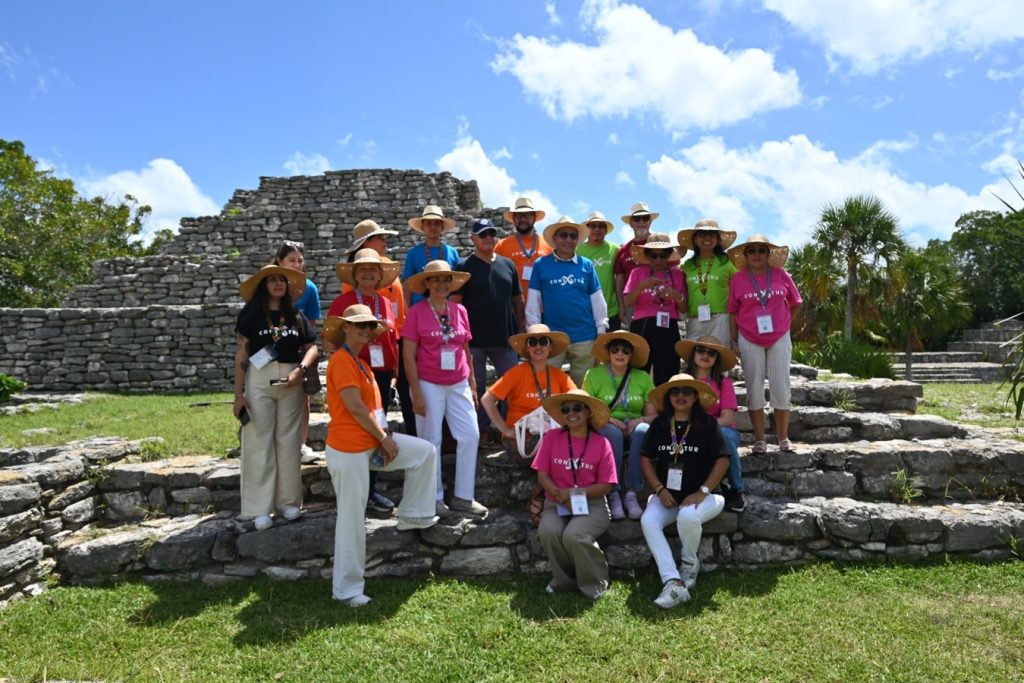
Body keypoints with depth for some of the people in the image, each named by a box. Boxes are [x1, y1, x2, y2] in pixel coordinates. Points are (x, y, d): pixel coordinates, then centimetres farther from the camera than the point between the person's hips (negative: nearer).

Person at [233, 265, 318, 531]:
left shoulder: (297, 316, 10)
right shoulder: (250, 314, 2)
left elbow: (311, 347, 8)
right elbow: (241, 355, -1)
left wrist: (300, 370, -11)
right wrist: (238, 393, -7)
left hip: (291, 383, 3)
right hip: (259, 381, -3)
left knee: (289, 441, 6)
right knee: (260, 442, -1)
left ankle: (288, 501, 16)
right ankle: (260, 507, 5)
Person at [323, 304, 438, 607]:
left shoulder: (360, 363, 15)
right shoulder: (341, 360, -16)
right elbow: (355, 407, -21)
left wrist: (383, 436, 0)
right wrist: (385, 438, -12)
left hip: (371, 442, 9)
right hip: (348, 449, -9)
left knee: (425, 452, 9)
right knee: (351, 518, -1)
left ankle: (413, 514, 21)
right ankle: (346, 589, 13)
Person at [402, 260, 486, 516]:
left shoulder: (459, 311, 6)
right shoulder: (416, 312, -7)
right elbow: (408, 356, -8)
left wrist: (472, 384, 12)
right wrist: (416, 393, -12)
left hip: (458, 385, 5)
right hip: (429, 385, -4)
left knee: (471, 435, 3)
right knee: (431, 441, 4)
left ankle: (463, 497, 16)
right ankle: (435, 498, 19)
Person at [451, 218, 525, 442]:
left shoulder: (508, 265, 11)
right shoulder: (464, 267, -1)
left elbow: (517, 299, 15)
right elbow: (455, 303, -5)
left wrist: (522, 330, 10)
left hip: (505, 338, 4)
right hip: (475, 339, -3)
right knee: (477, 387, 6)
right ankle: (482, 429, 18)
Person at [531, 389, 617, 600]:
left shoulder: (601, 443, -2)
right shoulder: (552, 437, 3)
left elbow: (605, 486, -3)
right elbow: (542, 475, 1)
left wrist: (575, 493, -15)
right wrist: (560, 495, -17)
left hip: (591, 505, -2)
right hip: (556, 504, 2)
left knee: (573, 536, -31)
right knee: (547, 532, -29)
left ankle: (594, 583, -1)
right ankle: (564, 580, -1)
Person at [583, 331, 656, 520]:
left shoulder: (643, 377, 12)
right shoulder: (594, 375, 5)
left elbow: (653, 414, 8)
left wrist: (640, 420, -13)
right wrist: (608, 419, -16)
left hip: (633, 429, 2)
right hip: (603, 429, -2)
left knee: (643, 430, -33)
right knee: (613, 433, -36)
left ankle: (632, 494, -31)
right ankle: (613, 495, -31)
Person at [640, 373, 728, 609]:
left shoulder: (707, 424, -3)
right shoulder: (659, 425, 7)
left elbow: (722, 460, -6)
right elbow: (646, 459, 9)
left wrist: (702, 492, -16)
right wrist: (659, 489, -5)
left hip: (703, 495, -3)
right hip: (668, 495, 3)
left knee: (687, 517, -35)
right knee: (648, 521, -26)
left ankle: (689, 563, -2)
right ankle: (673, 583, -27)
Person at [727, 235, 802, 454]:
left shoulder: (781, 275, -1)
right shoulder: (737, 279, -3)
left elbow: (795, 303, 11)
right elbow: (732, 312, 0)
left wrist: (782, 322, 11)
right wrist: (733, 341, -3)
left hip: (779, 339, 1)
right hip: (750, 341, 0)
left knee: (781, 388, 3)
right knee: (754, 389, 5)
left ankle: (783, 438, 15)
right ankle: (760, 440, 13)